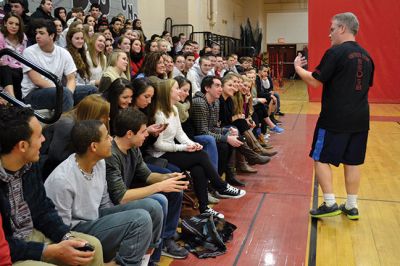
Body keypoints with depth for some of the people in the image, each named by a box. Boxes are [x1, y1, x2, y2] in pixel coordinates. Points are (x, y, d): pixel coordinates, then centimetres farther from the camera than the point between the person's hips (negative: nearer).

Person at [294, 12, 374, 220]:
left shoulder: (336, 52, -12)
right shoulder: (366, 56, 12)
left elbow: (314, 81, -12)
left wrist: (297, 67, 3)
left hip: (335, 118, -7)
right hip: (360, 118, 7)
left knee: (321, 158, 3)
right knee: (352, 161, 12)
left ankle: (330, 204, 3)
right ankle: (351, 206, 19)